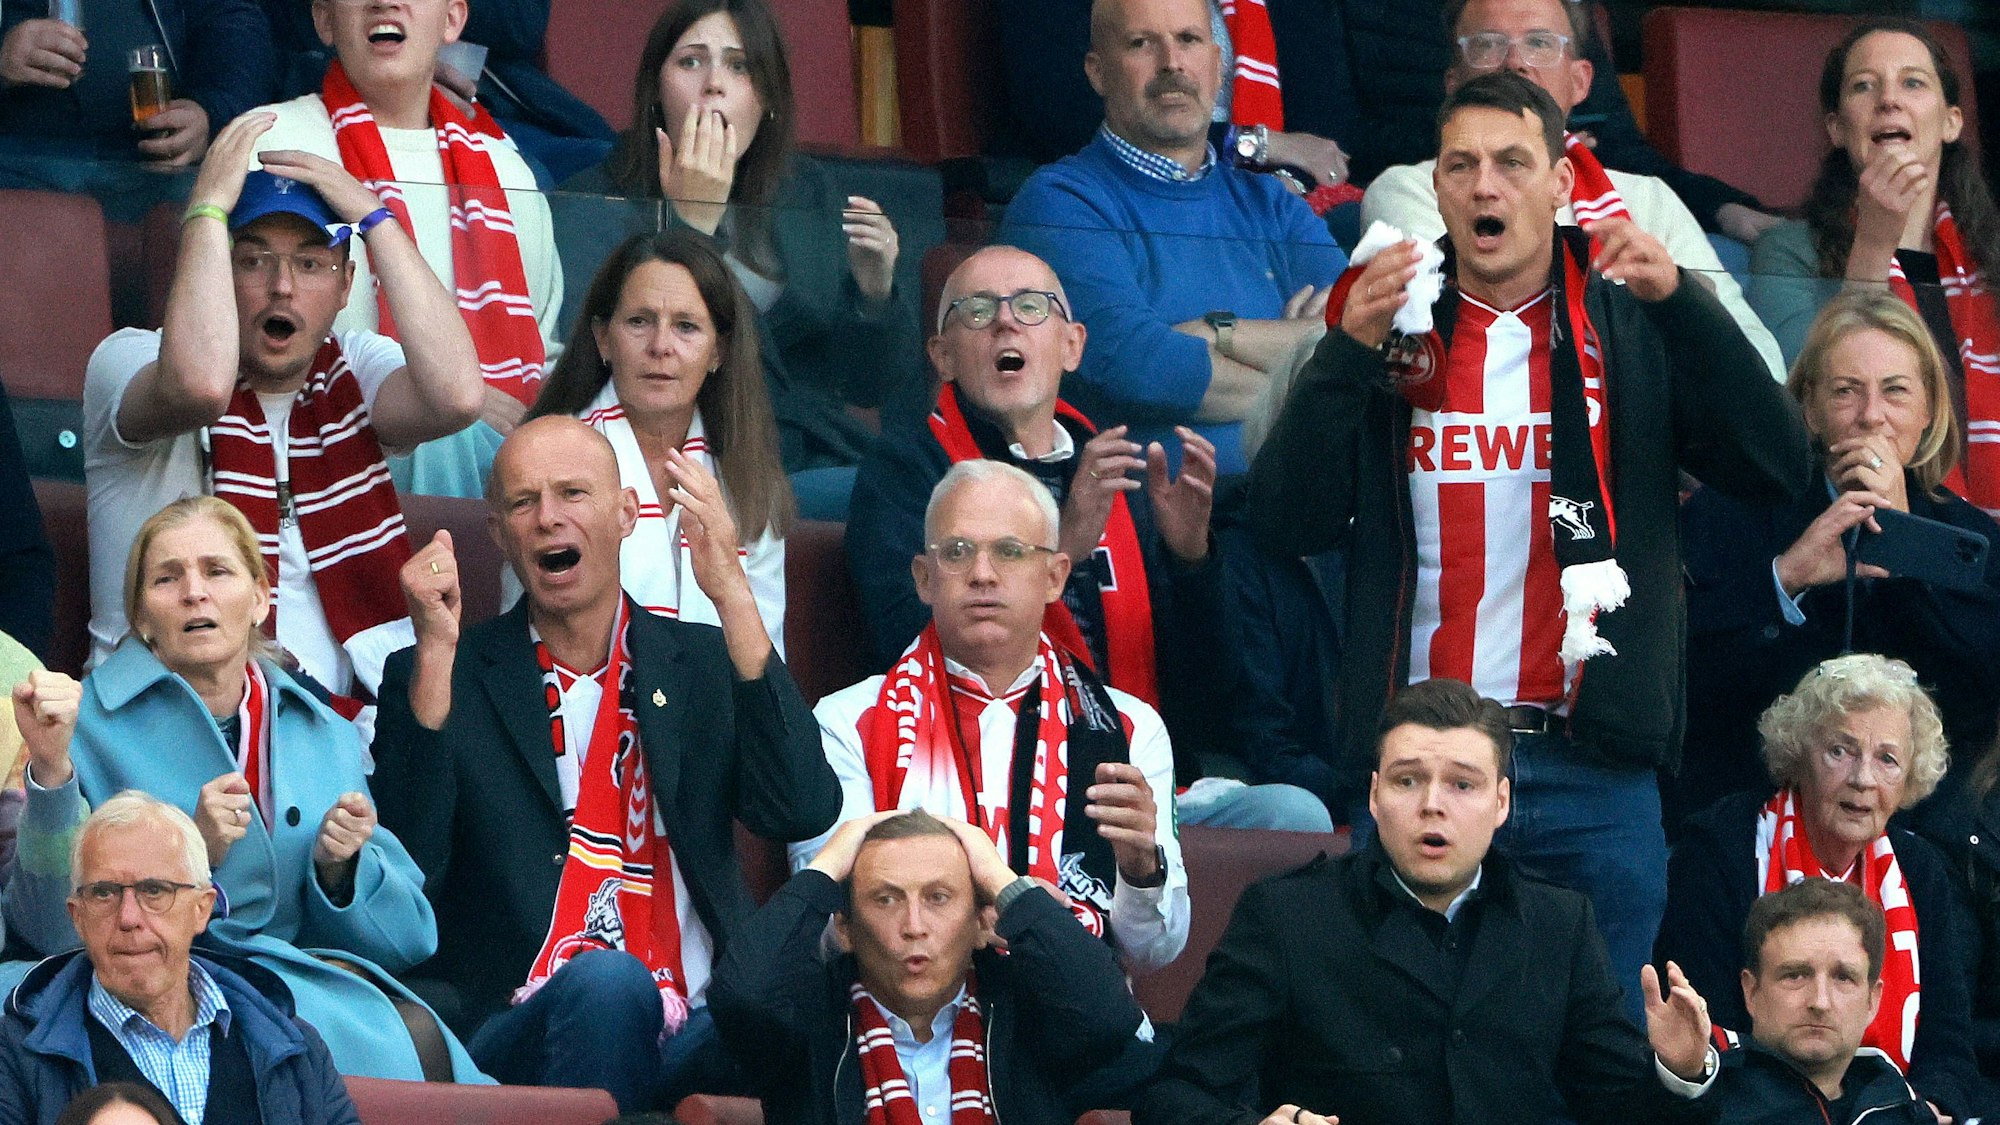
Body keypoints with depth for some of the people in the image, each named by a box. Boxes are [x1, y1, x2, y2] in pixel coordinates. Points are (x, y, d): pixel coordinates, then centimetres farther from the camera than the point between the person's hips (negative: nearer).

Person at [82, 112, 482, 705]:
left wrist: (373, 217, -5)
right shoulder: (126, 360, 0)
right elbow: (201, 386, -26)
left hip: (343, 715, 1)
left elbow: (457, 396, -12)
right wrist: (209, 206, -15)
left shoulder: (353, 372, 12)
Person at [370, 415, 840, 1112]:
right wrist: (437, 649, -10)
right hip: (521, 1040, 0)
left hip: (699, 1030, 0)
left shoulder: (705, 665, 18)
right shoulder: (439, 680, 12)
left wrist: (734, 599, -6)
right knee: (606, 983, -37)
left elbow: (804, 813, -1)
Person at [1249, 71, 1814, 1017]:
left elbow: (1777, 469, -6)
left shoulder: (1635, 330, 7)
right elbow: (1284, 524, -2)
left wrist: (1680, 300, -15)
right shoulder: (1385, 329, 8)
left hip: (1595, 774, 0)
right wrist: (1351, 351, -14)